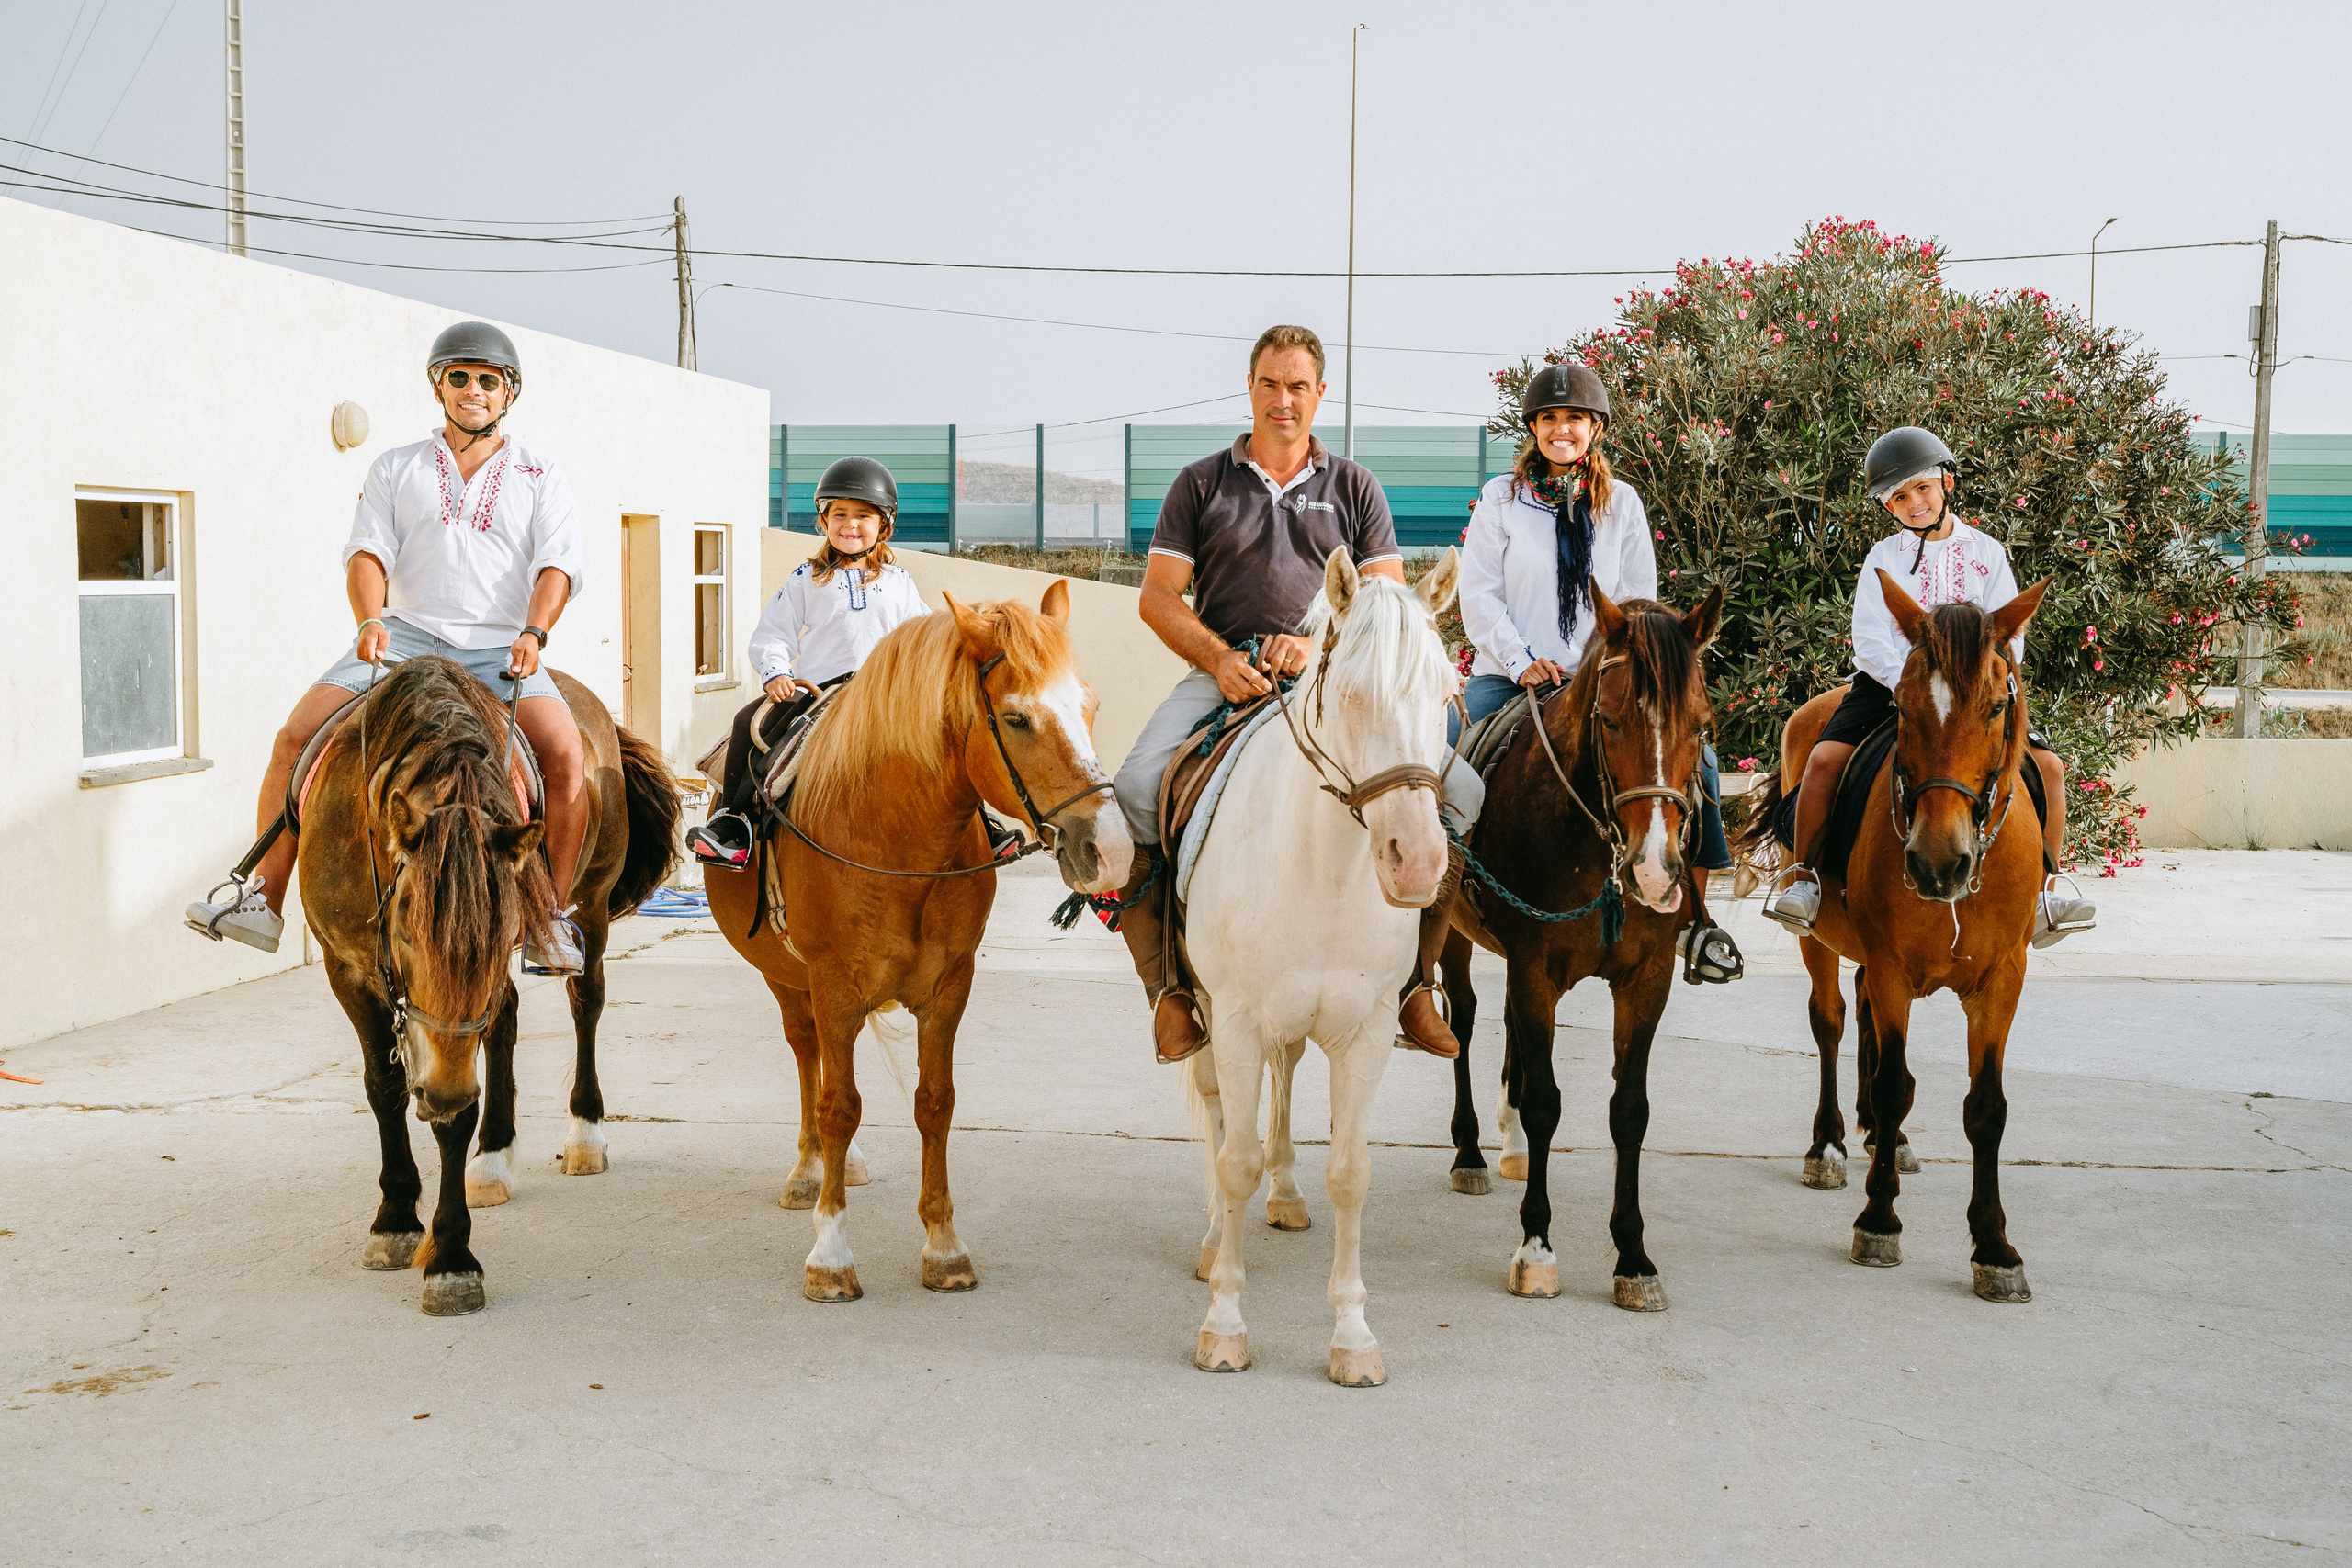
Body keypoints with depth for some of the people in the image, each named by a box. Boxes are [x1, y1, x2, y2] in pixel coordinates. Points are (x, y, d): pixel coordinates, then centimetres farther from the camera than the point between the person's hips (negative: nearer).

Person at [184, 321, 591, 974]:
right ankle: (263, 899, -10)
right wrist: (372, 620, -15)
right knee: (296, 737, -18)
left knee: (564, 751, -29)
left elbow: (558, 566, 2)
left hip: (500, 649, -1)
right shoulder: (396, 468, 18)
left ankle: (552, 919, -18)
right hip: (404, 637, 2)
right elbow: (368, 552, 6)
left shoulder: (541, 478, 15)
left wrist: (533, 633, -17)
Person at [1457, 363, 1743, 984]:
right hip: (1509, 676, -2)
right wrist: (1524, 661, -14)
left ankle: (1693, 910, -3)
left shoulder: (1622, 502, 10)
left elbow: (1638, 599, 11)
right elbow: (1478, 597, -1)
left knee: (1692, 758, -17)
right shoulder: (1501, 498, 3)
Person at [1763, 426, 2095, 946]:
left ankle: (2042, 894, -4)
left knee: (2047, 766, -15)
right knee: (1825, 758, -27)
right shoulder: (1883, 558, 5)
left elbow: (2007, 635, 2)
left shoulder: (1986, 552, 8)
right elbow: (1870, 639, -6)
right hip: (1889, 684, -1)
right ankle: (1804, 880, -15)